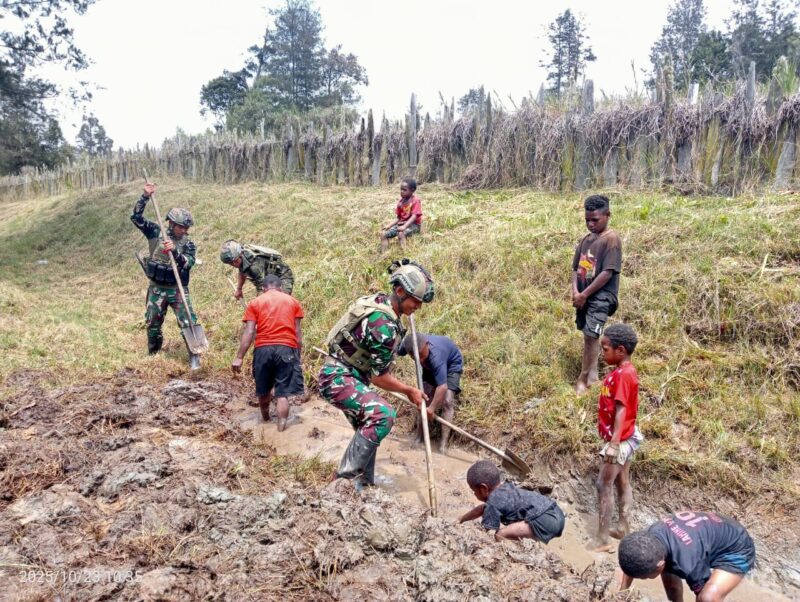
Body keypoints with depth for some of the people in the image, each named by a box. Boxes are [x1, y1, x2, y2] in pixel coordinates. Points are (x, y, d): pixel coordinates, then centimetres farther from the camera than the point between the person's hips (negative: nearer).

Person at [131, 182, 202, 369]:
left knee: (188, 323, -9)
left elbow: (189, 263, -20)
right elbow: (136, 217, -7)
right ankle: (153, 354, 36)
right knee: (153, 324, 14)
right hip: (157, 289, 2)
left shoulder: (188, 243, -7)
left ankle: (194, 357, 2)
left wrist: (174, 251, -35)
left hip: (178, 290, -2)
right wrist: (145, 196, -16)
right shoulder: (156, 232, -4)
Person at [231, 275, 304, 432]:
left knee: (263, 389, 20)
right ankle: (280, 429, -4)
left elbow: (249, 332, 1)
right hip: (286, 349, 0)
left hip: (263, 349, 1)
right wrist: (299, 353, 14)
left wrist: (239, 357, 1)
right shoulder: (293, 301, 14)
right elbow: (298, 331, 9)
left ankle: (265, 419, 41)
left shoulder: (255, 303, 11)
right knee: (283, 392, 2)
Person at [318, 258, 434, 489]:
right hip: (338, 378, -11)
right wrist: (409, 391, -6)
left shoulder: (381, 301, 2)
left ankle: (363, 484, 31)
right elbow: (380, 377, -19)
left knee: (368, 431, 17)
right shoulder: (384, 325, -27)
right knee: (383, 415, -28)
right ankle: (345, 478, -21)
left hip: (350, 376, 11)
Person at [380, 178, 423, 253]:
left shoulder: (416, 200, -10)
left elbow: (414, 216, -22)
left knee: (401, 233, -39)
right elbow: (398, 218, 13)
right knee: (383, 234, -12)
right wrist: (389, 225, -1)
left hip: (414, 225, -7)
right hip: (402, 224, 7)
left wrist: (404, 226, -35)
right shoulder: (401, 202, 10)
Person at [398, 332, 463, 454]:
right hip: (430, 365, 6)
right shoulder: (408, 345, -31)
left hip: (452, 363, -6)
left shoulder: (435, 356, -47)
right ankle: (419, 437, 11)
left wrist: (432, 408, -49)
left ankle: (443, 444, -16)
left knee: (447, 401, -18)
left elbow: (442, 387, -50)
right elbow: (395, 353, -7)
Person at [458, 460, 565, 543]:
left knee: (500, 535, -21)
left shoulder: (493, 502, -8)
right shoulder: (505, 488, 21)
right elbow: (483, 508, 37)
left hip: (545, 520, -10)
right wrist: (460, 520, 44)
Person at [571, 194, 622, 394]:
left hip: (601, 297, -7)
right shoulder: (586, 239, 9)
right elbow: (576, 268, 10)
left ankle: (584, 379, 2)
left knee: (591, 335, -10)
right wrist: (575, 292, -7)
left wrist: (584, 295, -16)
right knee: (588, 335, 15)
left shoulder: (611, 239, -13)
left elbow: (608, 273, -19)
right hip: (583, 296, 8)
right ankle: (592, 374, 28)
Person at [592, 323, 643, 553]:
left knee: (604, 485, -4)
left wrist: (614, 443, -29)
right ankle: (622, 527, 32)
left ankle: (603, 540, 2)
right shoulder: (622, 371, 7)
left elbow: (621, 411, -27)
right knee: (622, 482, 18)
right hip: (624, 438, 10)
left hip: (620, 440, -10)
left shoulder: (623, 375, -23)